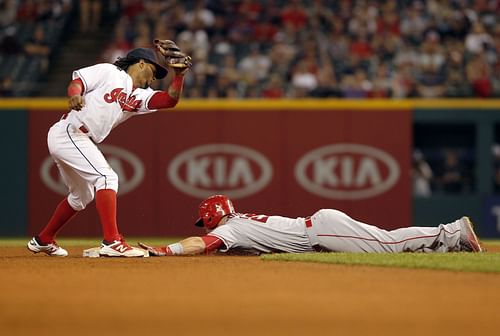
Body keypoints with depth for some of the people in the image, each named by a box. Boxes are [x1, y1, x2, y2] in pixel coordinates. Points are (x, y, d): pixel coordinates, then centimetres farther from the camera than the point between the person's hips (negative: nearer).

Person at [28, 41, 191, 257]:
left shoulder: (139, 97, 15)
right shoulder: (109, 72, -1)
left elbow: (169, 100, 2)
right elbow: (78, 81, -10)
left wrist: (179, 74, -11)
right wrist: (75, 94, -31)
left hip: (82, 142, 10)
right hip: (68, 133, -10)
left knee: (82, 196, 23)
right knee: (106, 177, -21)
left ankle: (43, 240, 38)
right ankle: (112, 243, -29)